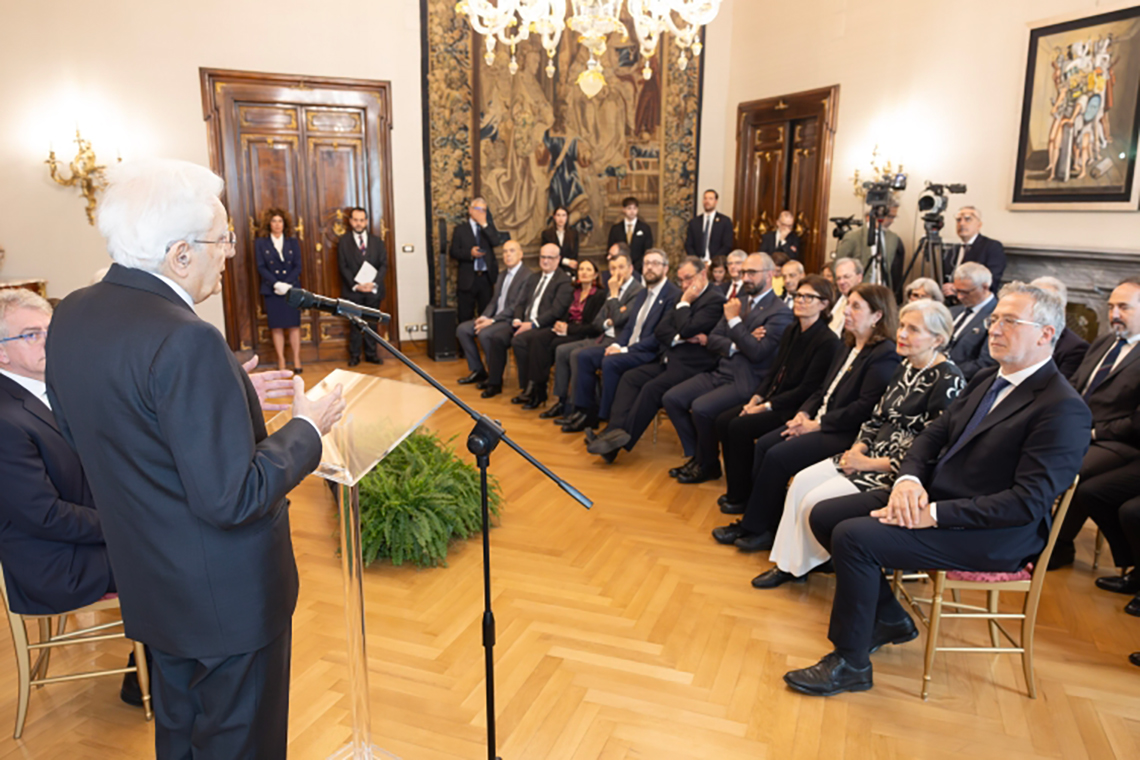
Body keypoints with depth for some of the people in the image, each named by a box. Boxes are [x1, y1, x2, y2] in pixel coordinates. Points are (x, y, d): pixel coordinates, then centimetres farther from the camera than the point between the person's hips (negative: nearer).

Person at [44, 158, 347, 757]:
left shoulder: (71, 315, -3)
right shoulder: (186, 340, -30)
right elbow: (232, 499, -29)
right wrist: (306, 427, -15)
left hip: (148, 583, 8)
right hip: (227, 594, -8)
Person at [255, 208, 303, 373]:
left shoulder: (293, 242, 8)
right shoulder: (260, 243, 4)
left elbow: (298, 266, 2)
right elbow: (261, 267, -2)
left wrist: (287, 284, -12)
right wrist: (277, 284, -14)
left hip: (292, 289, 1)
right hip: (272, 290, -1)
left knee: (294, 325, 0)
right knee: (276, 327, 0)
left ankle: (297, 361, 4)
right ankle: (281, 361, 5)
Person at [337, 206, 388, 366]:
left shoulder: (376, 241, 9)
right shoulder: (343, 241, 3)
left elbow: (383, 265, 3)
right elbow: (343, 267, -2)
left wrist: (374, 283, -11)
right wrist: (355, 285, -13)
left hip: (373, 290, 2)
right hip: (352, 291, -2)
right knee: (355, 324, 3)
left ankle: (371, 354, 15)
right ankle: (354, 356, 10)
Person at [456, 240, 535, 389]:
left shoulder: (528, 276, -11)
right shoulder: (502, 275, 17)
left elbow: (517, 306, -18)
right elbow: (494, 300, 17)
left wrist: (492, 320, -21)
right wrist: (485, 316, -4)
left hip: (512, 321, -9)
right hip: (495, 317, 9)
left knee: (484, 333, -31)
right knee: (462, 329, -3)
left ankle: (495, 378, -14)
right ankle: (478, 371, 6)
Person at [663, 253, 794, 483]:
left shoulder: (780, 313, -8)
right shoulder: (739, 302, 15)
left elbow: (757, 352, -19)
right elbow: (712, 339, 9)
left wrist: (734, 320, -17)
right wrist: (735, 346, -10)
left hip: (745, 382, -8)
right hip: (719, 373, 8)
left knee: (700, 408, -27)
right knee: (671, 399, -6)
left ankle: (708, 465, -1)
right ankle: (696, 455, 7)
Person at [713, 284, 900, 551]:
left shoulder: (884, 356, -13)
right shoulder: (849, 348, 17)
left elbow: (865, 408, -21)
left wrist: (817, 424, -18)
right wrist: (804, 413, 1)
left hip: (845, 433, -9)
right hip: (819, 421, 9)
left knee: (778, 456, -21)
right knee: (763, 445, -6)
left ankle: (759, 529, -5)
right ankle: (754, 519, -1)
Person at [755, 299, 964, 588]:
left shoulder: (948, 380, -17)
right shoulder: (906, 366, 9)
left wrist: (870, 464, -18)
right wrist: (858, 448, -5)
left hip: (899, 472, -8)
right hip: (871, 457, 9)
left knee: (816, 501, -16)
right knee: (802, 481, -5)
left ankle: (802, 566, 10)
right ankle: (787, 563, 5)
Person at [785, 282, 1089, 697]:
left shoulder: (1063, 409, -17)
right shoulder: (987, 379, 11)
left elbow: (1027, 503, -23)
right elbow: (933, 434, 11)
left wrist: (934, 514, -26)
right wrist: (908, 479, -11)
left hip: (993, 534, -9)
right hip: (931, 495, 9)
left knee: (854, 536, -26)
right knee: (825, 515, -1)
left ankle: (850, 663, -6)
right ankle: (889, 617, 17)